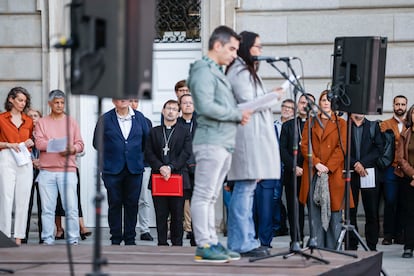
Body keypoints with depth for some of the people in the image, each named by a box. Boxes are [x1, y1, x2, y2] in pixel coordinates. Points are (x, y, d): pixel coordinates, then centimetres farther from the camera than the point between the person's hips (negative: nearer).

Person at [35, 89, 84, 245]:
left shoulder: (71, 122, 14)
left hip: (68, 170, 0)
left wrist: (72, 149, -13)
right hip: (47, 171, 0)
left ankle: (73, 240, -3)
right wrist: (56, 145, -14)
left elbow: (80, 144, 8)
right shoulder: (42, 123, 12)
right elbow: (39, 143, -2)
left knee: (71, 207, -7)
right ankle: (48, 240, 5)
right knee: (47, 208, 0)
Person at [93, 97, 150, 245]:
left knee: (132, 204, 4)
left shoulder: (139, 117, 6)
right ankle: (115, 240, 9)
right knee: (115, 204, 2)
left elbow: (147, 139, 12)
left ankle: (130, 239, 11)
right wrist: (108, 155, 5)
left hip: (134, 168, 2)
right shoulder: (105, 119, -1)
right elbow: (97, 143, 6)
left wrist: (138, 155, 8)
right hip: (112, 169, -2)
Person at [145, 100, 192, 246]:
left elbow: (186, 153, -2)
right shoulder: (154, 132, 14)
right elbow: (149, 153, 5)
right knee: (160, 214, 1)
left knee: (177, 214, 0)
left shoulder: (184, 132, 8)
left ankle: (177, 243, 7)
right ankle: (162, 243, 5)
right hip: (158, 177, 1)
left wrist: (171, 167, -14)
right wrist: (160, 167, -12)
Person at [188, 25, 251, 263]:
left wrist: (239, 115, 3)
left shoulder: (218, 72, 22)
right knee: (203, 195, -7)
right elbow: (207, 107, -19)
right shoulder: (204, 71, -9)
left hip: (224, 143, 10)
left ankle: (212, 242, 15)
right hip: (211, 142, -10)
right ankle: (204, 246, -7)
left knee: (211, 197, 11)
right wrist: (238, 114, -10)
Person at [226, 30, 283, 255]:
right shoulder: (240, 72, -10)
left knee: (247, 190, 11)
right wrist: (273, 97, -6)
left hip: (255, 137, 11)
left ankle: (247, 241, 15)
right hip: (247, 136, -11)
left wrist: (271, 97, 12)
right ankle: (241, 243, -10)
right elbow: (247, 104, -16)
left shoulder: (247, 72, 23)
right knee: (245, 189, -10)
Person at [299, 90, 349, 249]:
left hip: (334, 174, -1)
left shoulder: (340, 123, 10)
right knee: (315, 213, -1)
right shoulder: (311, 122, 15)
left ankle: (332, 249, 1)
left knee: (334, 212, -3)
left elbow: (341, 148, 0)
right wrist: (317, 163, -10)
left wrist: (328, 167, -11)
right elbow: (304, 145, 6)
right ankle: (317, 247, 1)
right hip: (313, 173, 2)